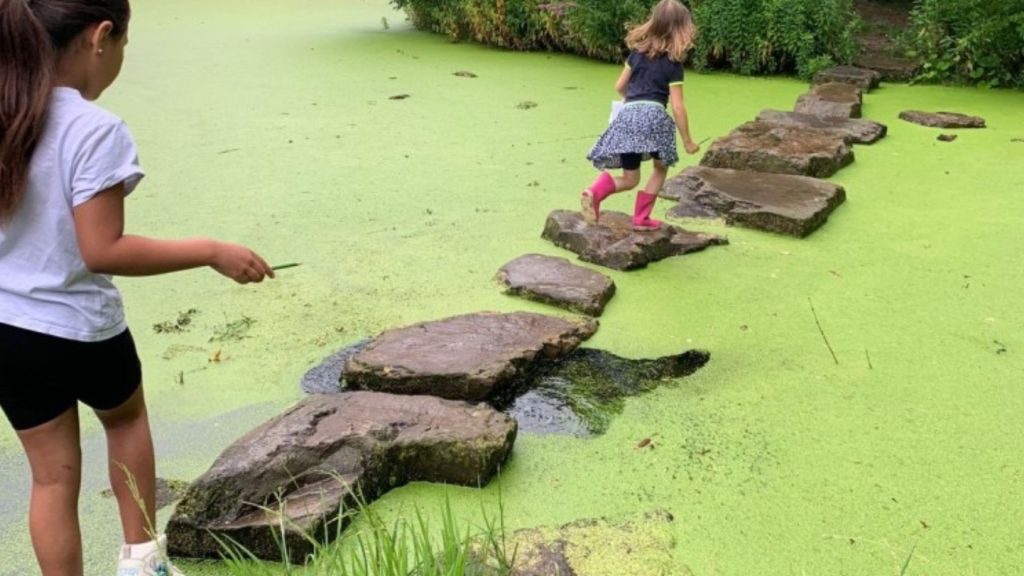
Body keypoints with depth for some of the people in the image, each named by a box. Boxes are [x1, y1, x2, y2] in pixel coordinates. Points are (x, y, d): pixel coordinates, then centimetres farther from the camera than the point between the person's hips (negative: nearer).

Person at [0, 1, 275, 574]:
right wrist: (211, 252, -20)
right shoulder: (95, 130, -23)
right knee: (126, 417, 27)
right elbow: (102, 251, -25)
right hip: (81, 331, -5)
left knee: (53, 475, 14)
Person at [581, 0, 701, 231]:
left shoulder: (637, 51, 17)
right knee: (661, 168, 21)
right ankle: (641, 217, 16)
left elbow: (619, 86, 22)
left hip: (626, 115, 4)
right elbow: (677, 107, 0)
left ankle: (595, 192, -15)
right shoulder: (674, 64, 3)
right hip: (653, 116, -4)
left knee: (629, 179, 13)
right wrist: (687, 140, 9)